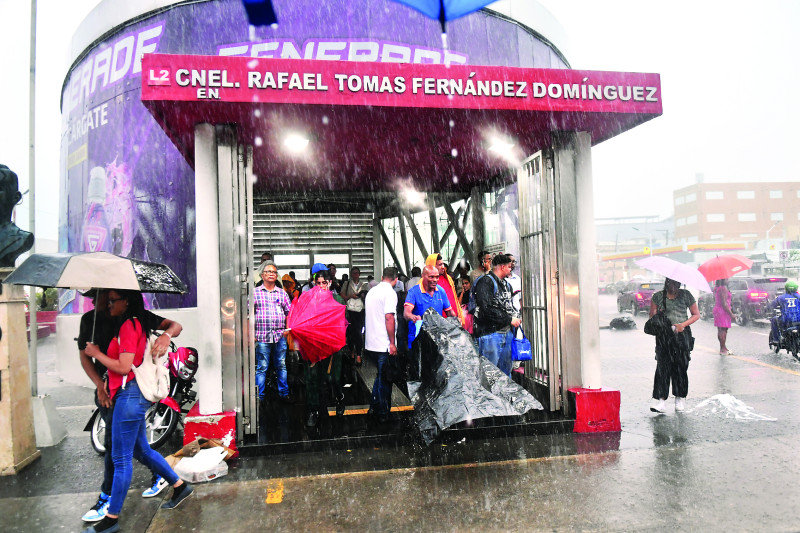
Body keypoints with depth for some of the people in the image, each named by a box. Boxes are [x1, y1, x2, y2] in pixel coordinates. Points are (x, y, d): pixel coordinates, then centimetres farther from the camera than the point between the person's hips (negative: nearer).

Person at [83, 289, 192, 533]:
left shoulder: (129, 326, -14)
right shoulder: (136, 324, 14)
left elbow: (124, 367, -18)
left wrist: (96, 353, -8)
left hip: (130, 394, -10)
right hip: (133, 395, 10)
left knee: (121, 458, 0)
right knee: (141, 450, 19)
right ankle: (180, 486, 30)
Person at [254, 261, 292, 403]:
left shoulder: (282, 293, 11)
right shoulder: (255, 292, 5)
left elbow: (289, 312, 14)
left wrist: (288, 329, 2)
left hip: (280, 335, 2)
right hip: (262, 336, -2)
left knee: (281, 366, 9)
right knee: (262, 367, 1)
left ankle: (283, 393, 20)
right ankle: (259, 396, 11)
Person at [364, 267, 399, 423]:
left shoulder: (371, 291, 12)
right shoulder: (390, 293, -13)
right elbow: (389, 318, -20)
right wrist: (392, 343, -16)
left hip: (371, 344, 8)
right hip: (384, 344, -8)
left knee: (380, 375, 22)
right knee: (385, 380, 4)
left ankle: (374, 406, 29)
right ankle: (383, 414, 13)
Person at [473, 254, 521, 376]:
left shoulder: (505, 284, 19)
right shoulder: (485, 281, -11)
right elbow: (487, 309, -21)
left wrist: (516, 316, 6)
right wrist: (509, 320, -15)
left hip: (507, 332, 9)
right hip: (490, 333, -9)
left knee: (506, 370, 17)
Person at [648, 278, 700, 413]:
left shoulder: (686, 295, 5)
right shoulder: (658, 296, 6)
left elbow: (696, 315, 8)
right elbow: (652, 316, 6)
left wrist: (683, 324, -8)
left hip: (682, 335, 0)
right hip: (663, 336, 0)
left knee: (681, 367, 4)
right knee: (662, 366, -5)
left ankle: (680, 398, 20)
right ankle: (661, 400, -5)